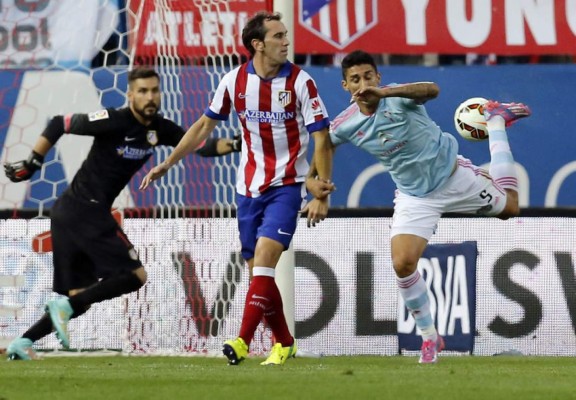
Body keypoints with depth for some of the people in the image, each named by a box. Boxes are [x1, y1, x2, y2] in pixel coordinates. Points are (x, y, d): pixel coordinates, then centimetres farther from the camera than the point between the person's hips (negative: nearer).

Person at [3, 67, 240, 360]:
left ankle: (22, 342, 3)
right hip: (85, 211, -9)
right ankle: (65, 306, -15)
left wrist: (236, 145, -11)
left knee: (79, 297, 8)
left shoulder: (159, 129, 8)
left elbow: (201, 146, 6)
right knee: (135, 275, -11)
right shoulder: (114, 121, -14)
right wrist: (31, 165, -6)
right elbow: (58, 124, -9)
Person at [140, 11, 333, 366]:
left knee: (264, 257, -19)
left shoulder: (300, 82, -11)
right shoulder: (235, 81, -2)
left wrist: (322, 194, -14)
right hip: (249, 187, 4)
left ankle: (243, 341, -21)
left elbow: (322, 139, -9)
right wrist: (167, 164, 13)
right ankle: (284, 343, 20)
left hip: (286, 186, -4)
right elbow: (205, 126, 12)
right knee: (258, 270, 5)